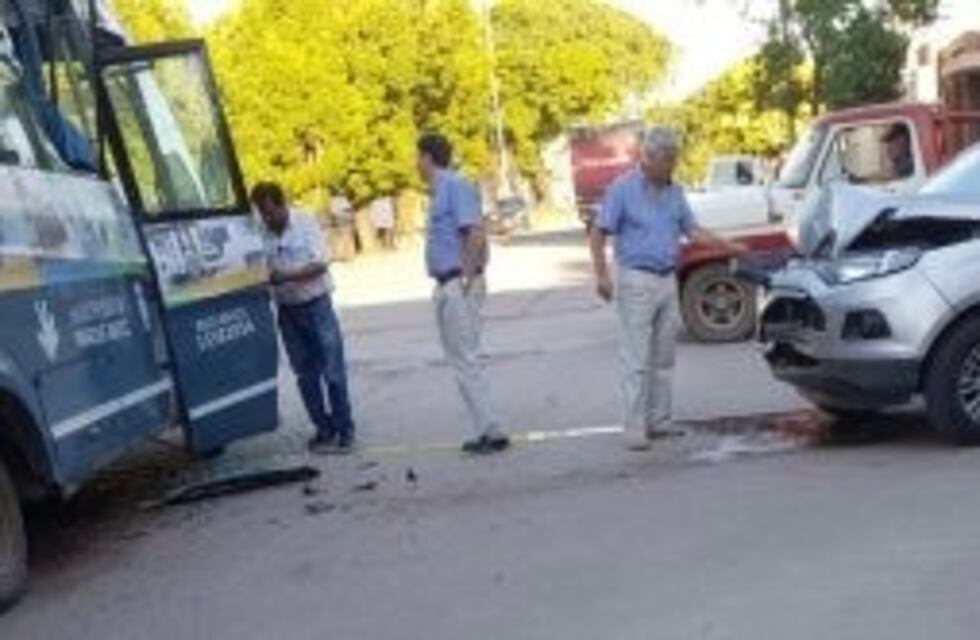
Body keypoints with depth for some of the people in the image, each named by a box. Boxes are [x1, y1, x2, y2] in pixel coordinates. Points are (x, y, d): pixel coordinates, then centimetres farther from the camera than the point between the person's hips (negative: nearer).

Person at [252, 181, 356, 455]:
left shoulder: (306, 225, -7)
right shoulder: (262, 236, 0)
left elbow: (321, 264, -12)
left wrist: (288, 276, -24)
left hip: (316, 304, -3)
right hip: (287, 310, 4)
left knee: (333, 370, -4)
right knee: (305, 374, 8)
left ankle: (344, 430, 3)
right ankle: (323, 428, 18)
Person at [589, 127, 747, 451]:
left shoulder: (675, 191, 12)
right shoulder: (623, 189, -6)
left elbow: (693, 230, 16)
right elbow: (598, 233, -7)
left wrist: (730, 246, 7)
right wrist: (602, 275, -16)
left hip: (668, 280, 6)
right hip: (637, 281, -6)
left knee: (664, 358, 10)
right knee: (636, 360, -7)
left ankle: (660, 421, 18)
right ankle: (635, 429, -5)